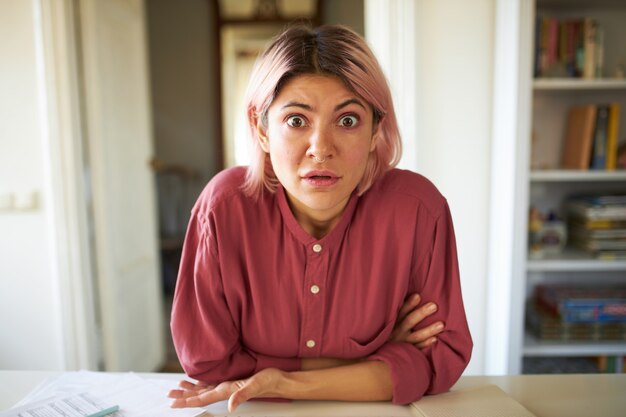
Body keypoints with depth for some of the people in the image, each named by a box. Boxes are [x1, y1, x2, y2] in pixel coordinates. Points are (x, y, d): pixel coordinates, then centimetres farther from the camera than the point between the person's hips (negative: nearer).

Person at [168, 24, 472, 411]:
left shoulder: (416, 207, -21)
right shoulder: (227, 205, -22)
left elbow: (443, 354, -13)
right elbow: (207, 362, -15)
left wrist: (289, 384, -23)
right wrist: (376, 361, -16)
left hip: (384, 410, 1)